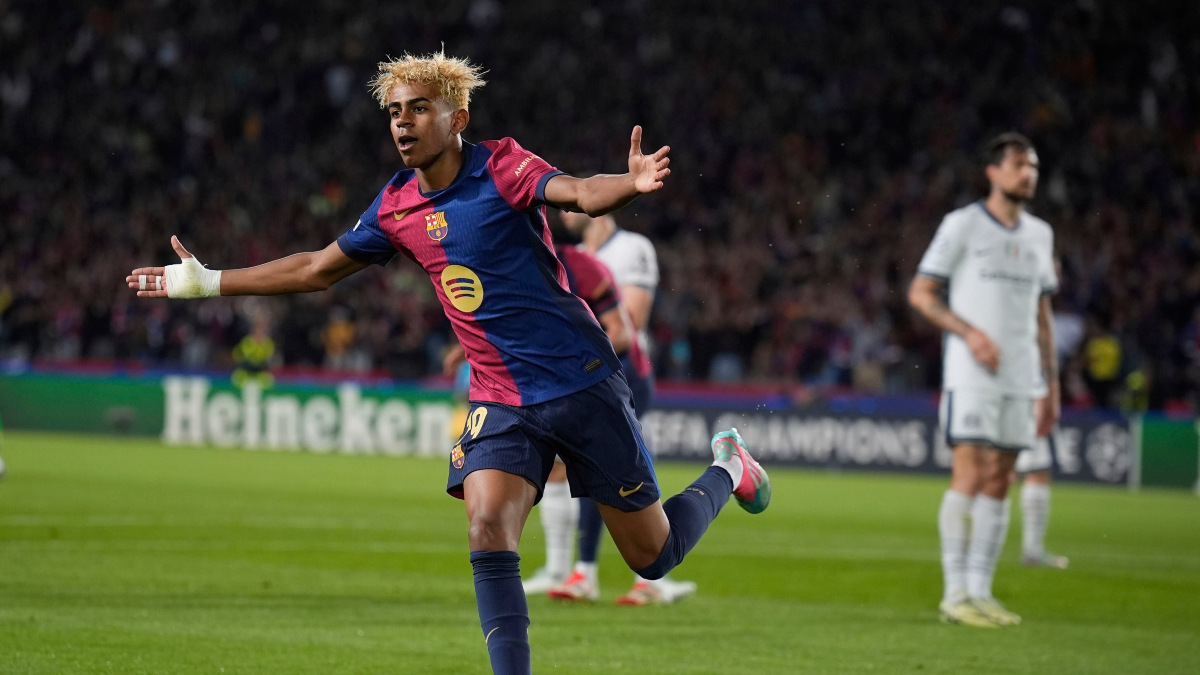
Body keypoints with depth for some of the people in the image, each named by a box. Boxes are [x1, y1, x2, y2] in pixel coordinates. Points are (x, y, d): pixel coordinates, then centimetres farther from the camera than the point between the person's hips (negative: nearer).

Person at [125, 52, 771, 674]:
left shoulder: (501, 166, -11)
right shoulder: (397, 207, 5)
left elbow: (582, 194, -29)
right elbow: (316, 269, 18)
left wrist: (633, 183, -52)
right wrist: (207, 282, 19)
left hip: (582, 383, -4)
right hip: (500, 400, 4)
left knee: (652, 555, 4)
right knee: (487, 529, -22)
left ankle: (727, 469, 34)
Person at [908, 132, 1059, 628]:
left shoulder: (1040, 234, 15)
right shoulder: (962, 225, -1)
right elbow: (920, 293, -2)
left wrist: (1051, 383, 15)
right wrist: (970, 332, -15)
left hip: (1021, 378, 5)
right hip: (971, 374, -5)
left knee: (998, 482, 4)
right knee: (970, 474, -12)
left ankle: (981, 591, 7)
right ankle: (956, 593, -10)